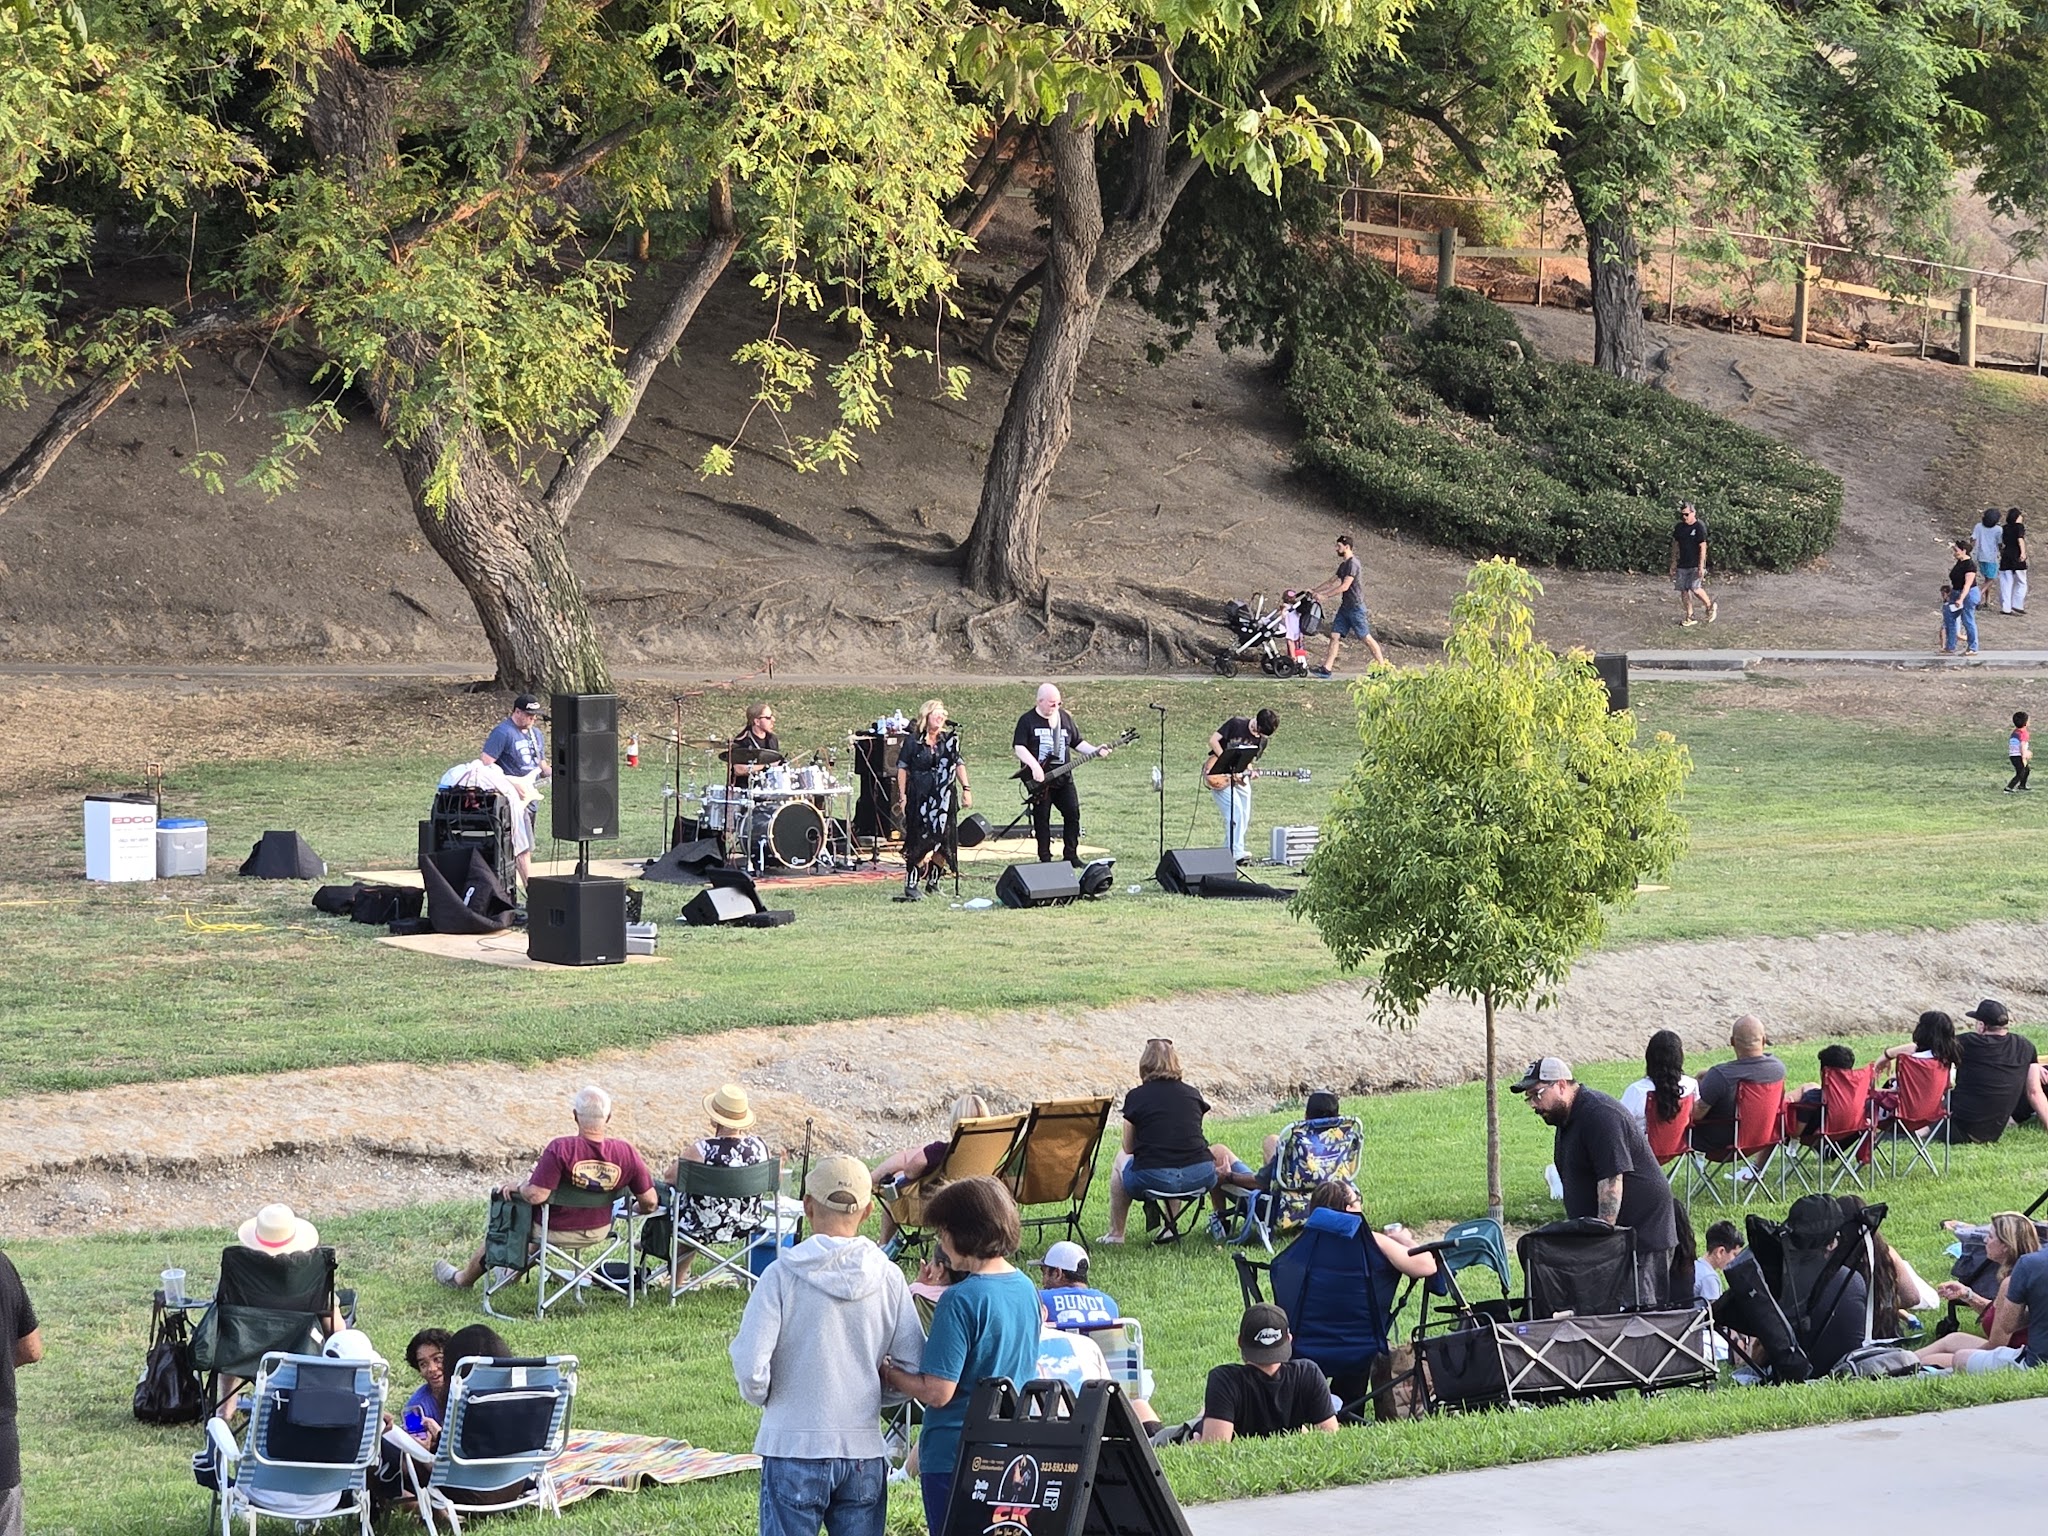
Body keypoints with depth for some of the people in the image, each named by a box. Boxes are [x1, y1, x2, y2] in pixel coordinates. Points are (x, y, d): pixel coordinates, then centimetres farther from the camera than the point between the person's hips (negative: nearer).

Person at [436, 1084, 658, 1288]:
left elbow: (536, 1196, -30)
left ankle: (464, 1279, 46)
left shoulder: (560, 1149, -30)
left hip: (557, 1232, -4)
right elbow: (649, 1201, -12)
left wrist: (517, 1186, -9)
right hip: (599, 1232, 4)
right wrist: (638, 1209, 11)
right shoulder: (625, 1151, -18)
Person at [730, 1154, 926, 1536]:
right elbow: (916, 1365, 0)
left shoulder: (783, 1275, -10)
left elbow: (750, 1365, -14)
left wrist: (761, 1396, 7)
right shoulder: (888, 1278, -2)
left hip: (795, 1450, -3)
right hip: (865, 1451, 3)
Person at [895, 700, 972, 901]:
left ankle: (933, 881, 15)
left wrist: (965, 788, 3)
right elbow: (902, 768, 2)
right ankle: (911, 884, -5)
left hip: (943, 798, 4)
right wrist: (902, 795, -4)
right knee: (919, 841, -8)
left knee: (943, 841, 2)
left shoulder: (949, 739, 9)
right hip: (919, 798, -4)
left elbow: (958, 764, 12)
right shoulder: (913, 741, -1)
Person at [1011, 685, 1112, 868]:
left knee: (1073, 813, -1)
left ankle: (1070, 855, 9)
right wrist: (1034, 766, -25)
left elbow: (1077, 742, 16)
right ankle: (1045, 859, 6)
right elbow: (1019, 746, -13)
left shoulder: (1065, 718, 11)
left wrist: (1095, 751, -1)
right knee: (1041, 818, 0)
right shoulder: (1027, 720, -4)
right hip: (1039, 780, -4)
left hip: (1063, 777, 4)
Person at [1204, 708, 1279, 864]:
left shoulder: (1262, 740, 0)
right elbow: (1213, 740, -16)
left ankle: (1229, 853, 15)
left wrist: (1247, 773, -17)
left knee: (1244, 818, 4)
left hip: (1239, 776, 7)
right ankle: (1237, 855, -17)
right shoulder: (1236, 723, -17)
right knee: (1235, 812, -18)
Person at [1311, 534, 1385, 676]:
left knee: (1366, 638, -4)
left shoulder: (1353, 564, -16)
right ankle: (1326, 669, 0)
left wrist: (1324, 596, -20)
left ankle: (1382, 667, 3)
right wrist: (1315, 590, 19)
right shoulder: (1343, 565, 15)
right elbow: (1332, 582, 23)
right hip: (1345, 606, 9)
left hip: (1356, 607, -9)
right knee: (1335, 636, 2)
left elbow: (1344, 586, -22)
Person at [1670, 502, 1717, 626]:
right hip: (1682, 564, 6)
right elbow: (1675, 545, 17)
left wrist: (1701, 566, -17)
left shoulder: (1699, 527, -10)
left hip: (1695, 565, -6)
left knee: (1695, 588, -17)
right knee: (1683, 590, 4)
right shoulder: (1679, 527, 8)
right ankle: (1689, 617, 14)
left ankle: (1710, 605, 8)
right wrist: (1673, 562, 15)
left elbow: (1702, 547, -12)